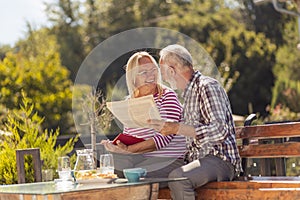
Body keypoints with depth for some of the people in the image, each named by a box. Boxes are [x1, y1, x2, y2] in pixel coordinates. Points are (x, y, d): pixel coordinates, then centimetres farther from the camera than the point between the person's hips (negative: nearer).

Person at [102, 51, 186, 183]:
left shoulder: (167, 95, -4)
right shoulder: (129, 102, 14)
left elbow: (165, 137, -16)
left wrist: (129, 149, -24)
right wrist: (118, 145, -10)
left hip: (168, 159, -5)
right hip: (138, 157, 6)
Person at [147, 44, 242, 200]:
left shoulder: (208, 86, -10)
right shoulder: (189, 93, 20)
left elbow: (220, 131, -24)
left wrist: (177, 128, -26)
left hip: (220, 159, -9)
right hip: (197, 160, 9)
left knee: (177, 178, -35)